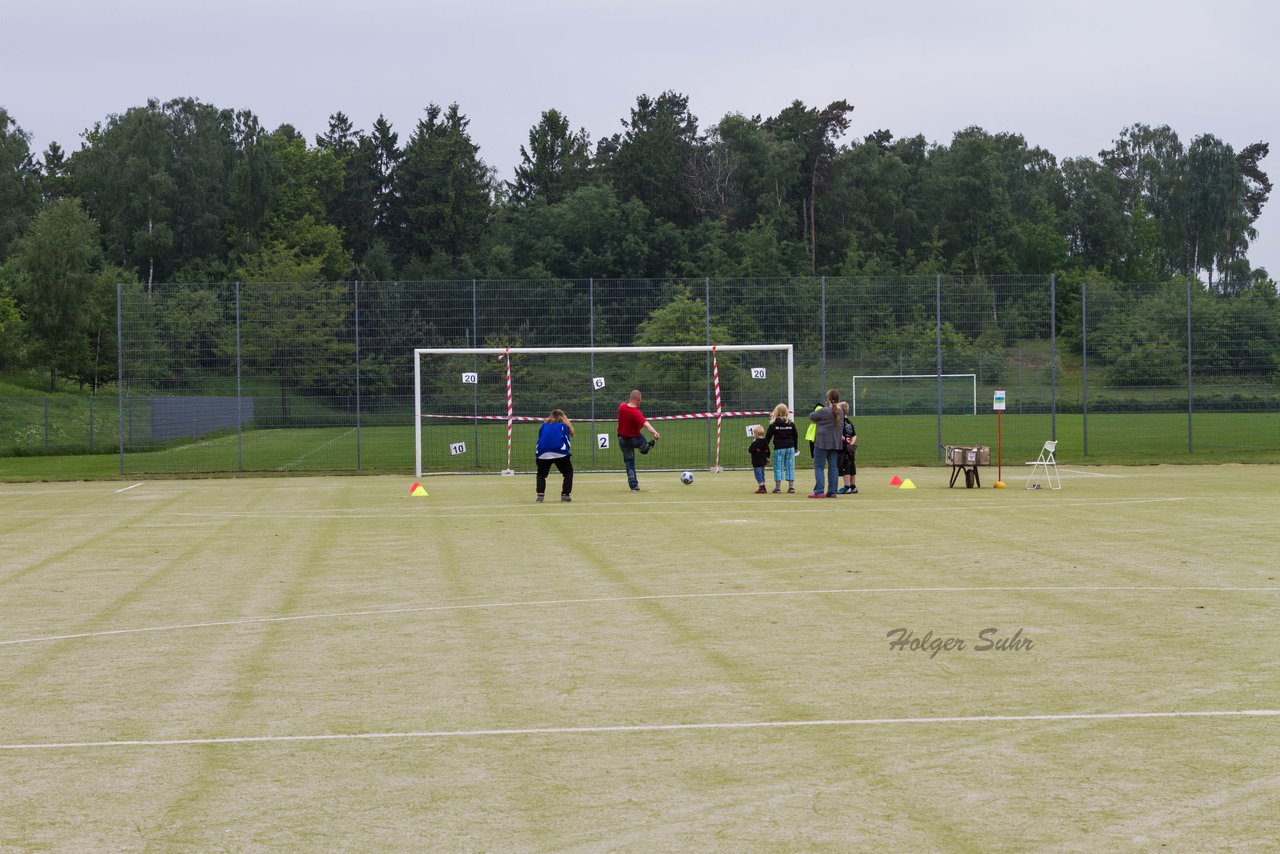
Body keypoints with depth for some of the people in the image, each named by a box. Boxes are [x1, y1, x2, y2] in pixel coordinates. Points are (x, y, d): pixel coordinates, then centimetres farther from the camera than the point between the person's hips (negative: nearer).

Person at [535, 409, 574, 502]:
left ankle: (540, 494, 3)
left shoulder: (544, 425, 22)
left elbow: (539, 442, 20)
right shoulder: (563, 425, 14)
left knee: (541, 474, 21)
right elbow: (567, 441, 7)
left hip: (543, 455, 2)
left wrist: (537, 454, 21)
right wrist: (567, 453, 9)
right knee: (568, 472, 16)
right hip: (560, 454, -2)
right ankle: (565, 494, 4)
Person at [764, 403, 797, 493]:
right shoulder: (791, 424, 4)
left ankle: (777, 487, 1)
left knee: (778, 467, 2)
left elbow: (767, 437, -1)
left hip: (779, 448, -3)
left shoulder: (773, 424, -5)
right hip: (790, 447, 3)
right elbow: (795, 437, 11)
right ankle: (791, 486, 6)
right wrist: (795, 448, 22)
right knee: (790, 467, 7)